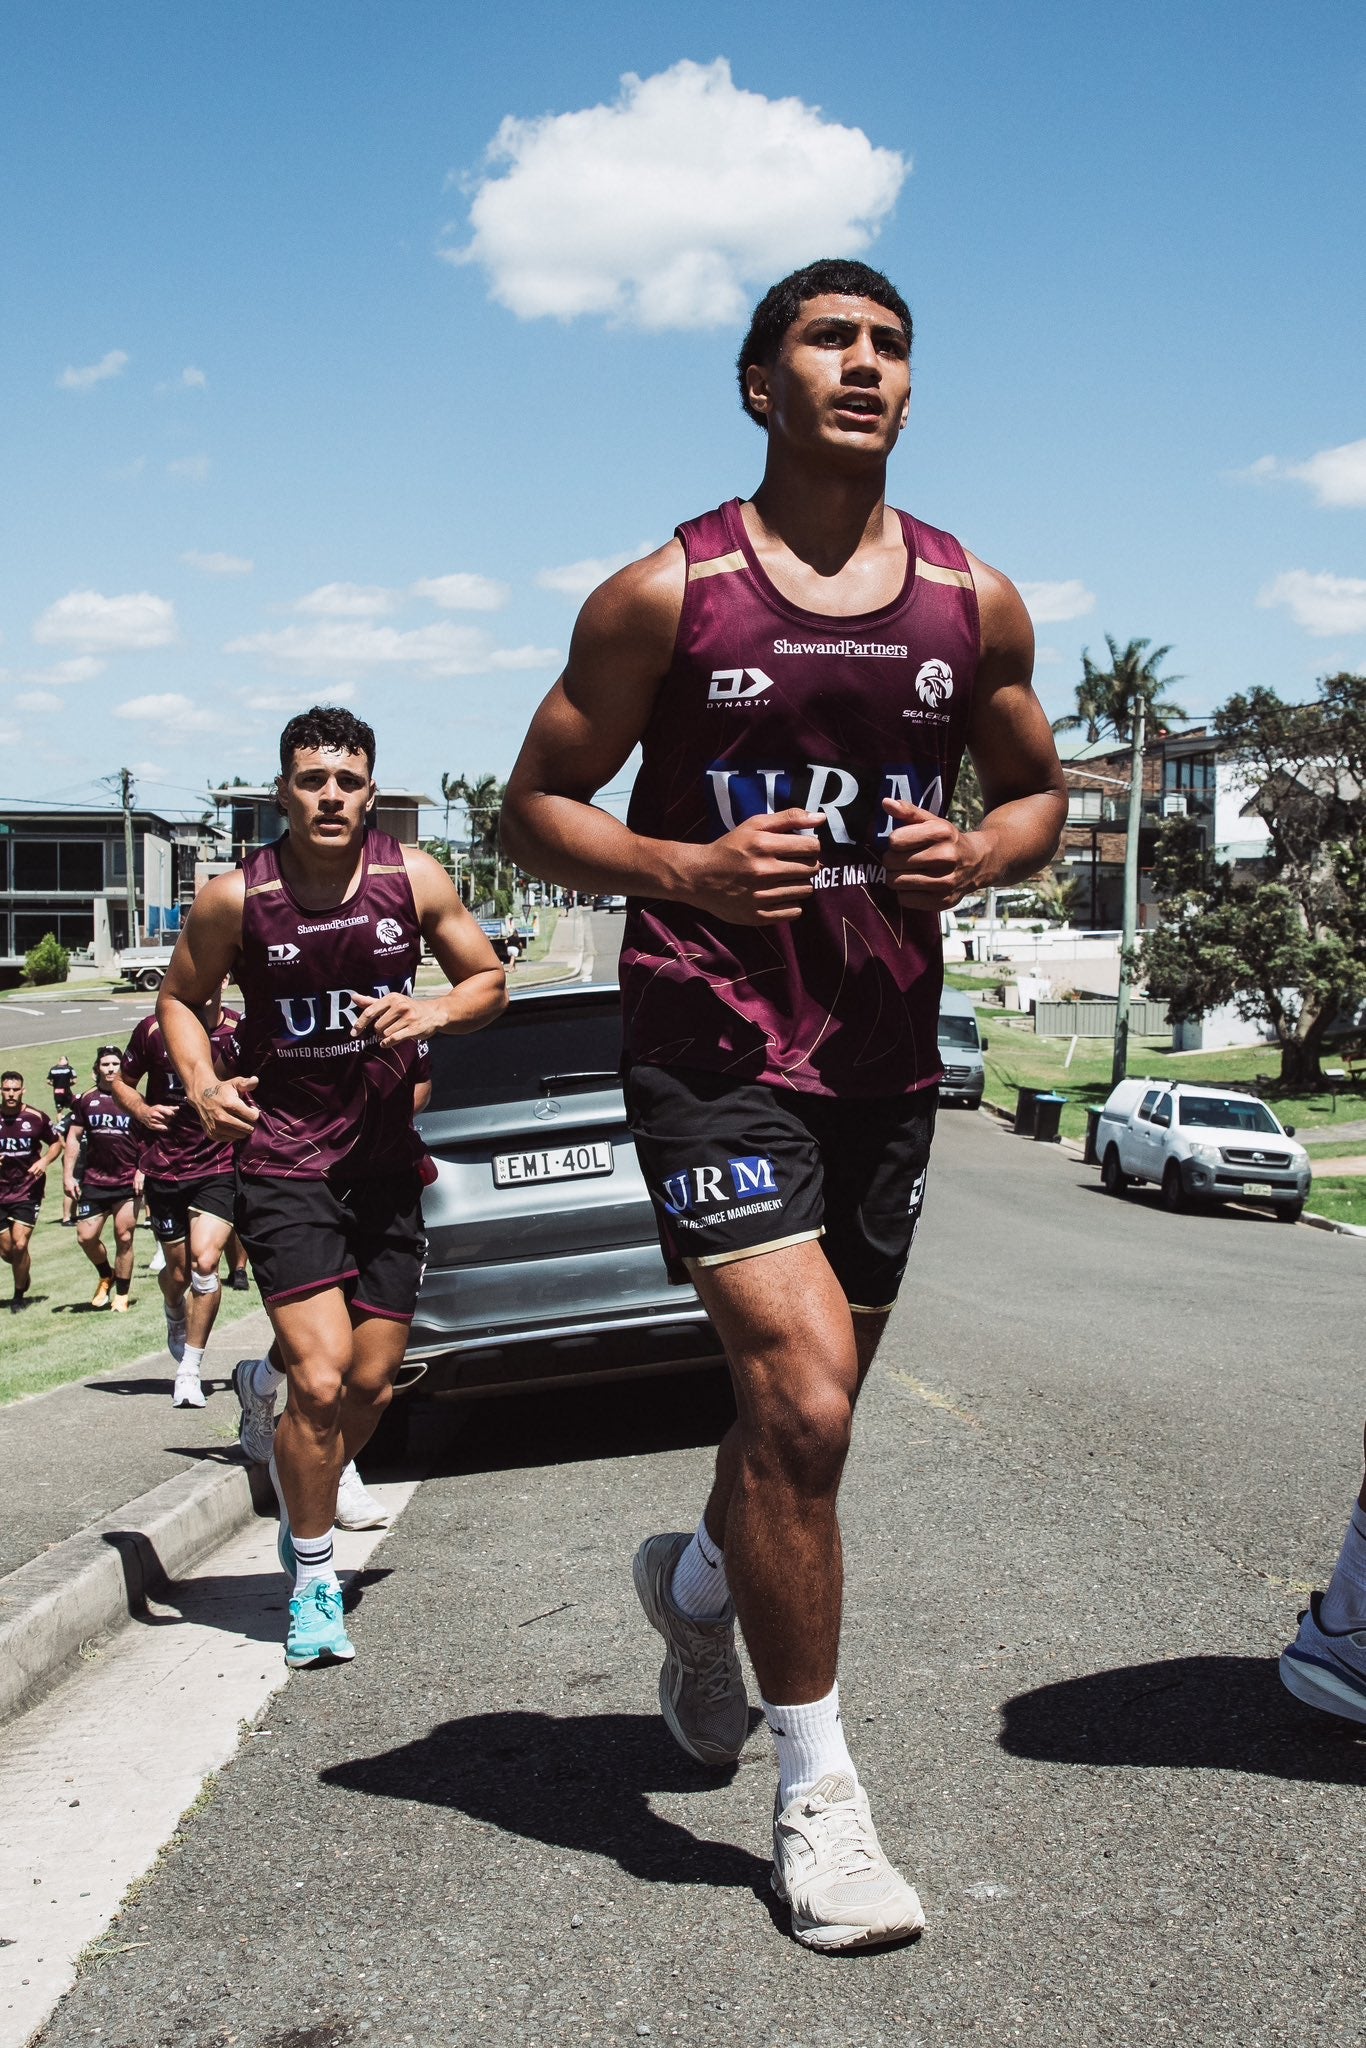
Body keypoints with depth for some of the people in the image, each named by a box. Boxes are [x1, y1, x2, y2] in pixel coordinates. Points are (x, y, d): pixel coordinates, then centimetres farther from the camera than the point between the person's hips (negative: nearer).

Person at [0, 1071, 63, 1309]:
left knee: (19, 1245, -13)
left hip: (28, 1190, -2)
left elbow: (56, 1142, 9)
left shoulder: (36, 1118, -6)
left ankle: (19, 1295, 6)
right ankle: (24, 1275, 37)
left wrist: (44, 1161, -10)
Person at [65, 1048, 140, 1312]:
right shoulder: (86, 1099, 8)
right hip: (94, 1181, 2)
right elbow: (74, 1137, 11)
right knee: (86, 1237, -1)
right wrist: (68, 1174, 4)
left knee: (124, 1238, -1)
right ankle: (106, 1276, 27)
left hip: (128, 1182, -2)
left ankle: (122, 1295, 12)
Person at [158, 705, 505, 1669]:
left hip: (386, 1161, 3)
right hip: (284, 1163, -3)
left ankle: (308, 1505, 42)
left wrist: (435, 1011, -15)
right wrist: (202, 1082, -14)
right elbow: (180, 998, 5)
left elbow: (490, 979, 7)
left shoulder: (415, 879, -4)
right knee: (321, 1380, -14)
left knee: (373, 1382, 10)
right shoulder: (235, 898, -9)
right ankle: (313, 1580, 7)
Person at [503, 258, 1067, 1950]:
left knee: (807, 1405, 17)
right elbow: (537, 810, 1)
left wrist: (985, 851, -6)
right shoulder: (665, 594, -3)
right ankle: (817, 1792, 3)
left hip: (886, 1053, 5)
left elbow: (1037, 792, 18)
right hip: (712, 1043, -4)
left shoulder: (975, 601, 6)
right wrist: (683, 869, -18)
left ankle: (694, 1587, 50)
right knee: (801, 1398, -16)